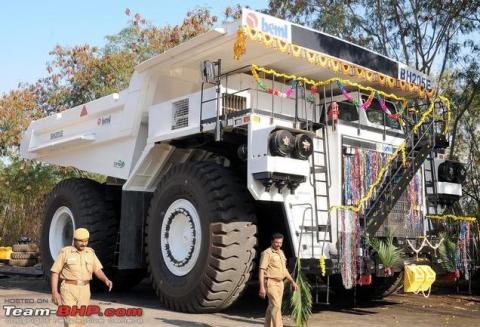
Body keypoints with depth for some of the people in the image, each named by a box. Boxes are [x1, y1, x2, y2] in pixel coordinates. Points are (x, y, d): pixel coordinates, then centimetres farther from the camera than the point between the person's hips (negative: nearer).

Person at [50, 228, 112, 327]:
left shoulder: (90, 252, 6)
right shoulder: (65, 252, -6)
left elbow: (98, 271, 4)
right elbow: (55, 272, -5)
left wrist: (106, 280, -17)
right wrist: (54, 292, -14)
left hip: (84, 290, 4)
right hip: (69, 289, -4)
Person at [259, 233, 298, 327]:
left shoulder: (281, 253, 14)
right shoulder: (267, 253, -12)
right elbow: (261, 270, -16)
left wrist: (292, 281, 18)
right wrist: (262, 287, -23)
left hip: (280, 283, 8)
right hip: (271, 283, -8)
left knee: (272, 307, 14)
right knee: (276, 306, -13)